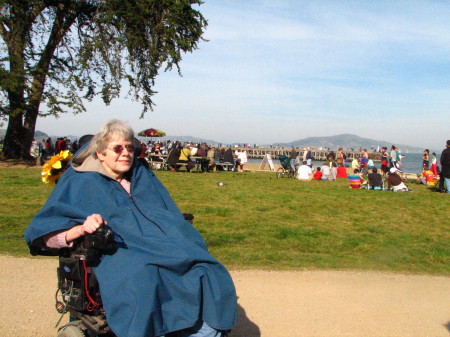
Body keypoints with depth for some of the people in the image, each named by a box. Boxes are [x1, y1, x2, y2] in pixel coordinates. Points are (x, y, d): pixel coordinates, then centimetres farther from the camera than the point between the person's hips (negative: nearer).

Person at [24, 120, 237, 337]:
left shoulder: (144, 178, 23)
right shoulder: (83, 184, 9)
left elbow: (172, 218, 27)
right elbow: (41, 233, 1)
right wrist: (81, 229, -19)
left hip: (167, 251, 5)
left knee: (209, 278, -22)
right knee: (143, 283, -37)